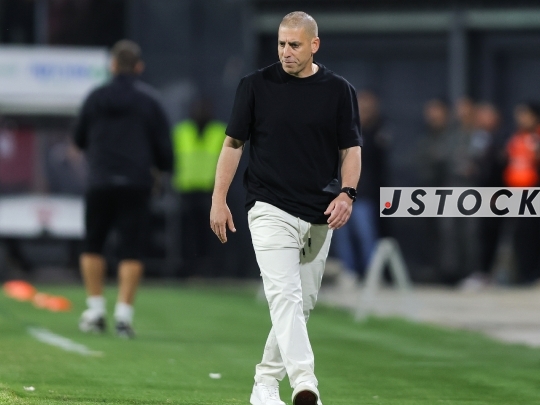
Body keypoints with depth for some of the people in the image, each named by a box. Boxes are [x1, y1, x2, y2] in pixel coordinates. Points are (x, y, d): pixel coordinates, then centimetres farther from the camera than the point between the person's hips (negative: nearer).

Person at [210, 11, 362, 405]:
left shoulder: (339, 91, 4)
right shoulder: (256, 85, 1)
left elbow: (351, 148, 7)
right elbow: (233, 143, 5)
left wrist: (347, 193, -10)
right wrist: (219, 200, 0)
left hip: (319, 216, 3)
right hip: (270, 210, -3)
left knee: (302, 304, 10)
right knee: (284, 294, -18)